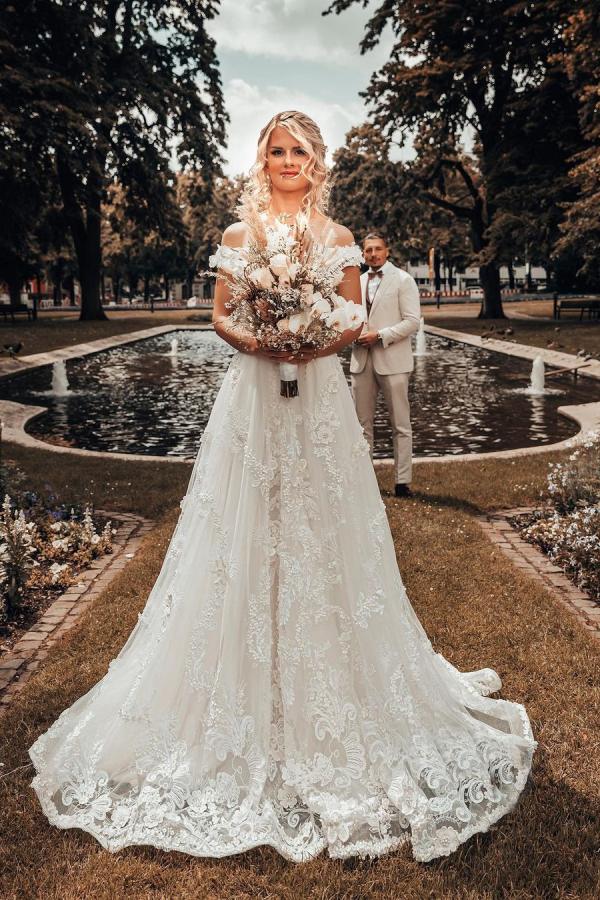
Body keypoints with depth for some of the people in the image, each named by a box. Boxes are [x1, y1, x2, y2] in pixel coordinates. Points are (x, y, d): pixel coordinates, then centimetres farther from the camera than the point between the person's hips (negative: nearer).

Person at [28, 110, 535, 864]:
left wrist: (318, 341, -13)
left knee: (319, 535, 1)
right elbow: (219, 316, 9)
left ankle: (326, 695, 17)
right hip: (252, 395, 0)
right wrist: (249, 338, -12)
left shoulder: (338, 238, 9)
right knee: (245, 537, 1)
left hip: (318, 395, 0)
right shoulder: (238, 235, 9)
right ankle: (249, 695, 15)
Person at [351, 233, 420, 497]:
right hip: (361, 359, 5)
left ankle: (403, 480, 7)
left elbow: (412, 320, -8)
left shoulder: (403, 280, -2)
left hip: (392, 360, -5)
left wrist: (380, 335, -16)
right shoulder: (357, 281, 15)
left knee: (401, 426, 1)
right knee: (362, 424, 9)